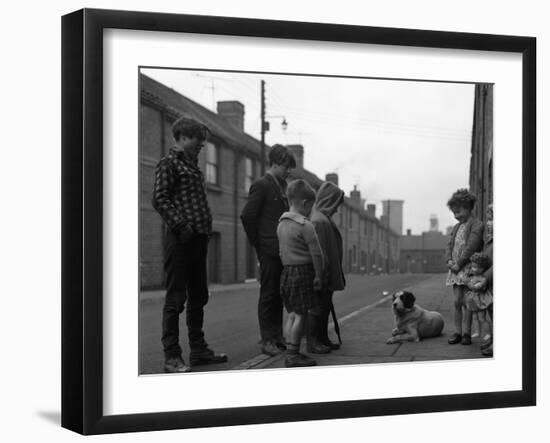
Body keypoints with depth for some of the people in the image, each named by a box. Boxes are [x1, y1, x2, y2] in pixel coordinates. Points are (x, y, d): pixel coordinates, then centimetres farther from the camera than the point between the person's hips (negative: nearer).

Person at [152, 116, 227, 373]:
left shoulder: (192, 165, 21)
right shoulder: (169, 163, -4)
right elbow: (159, 200, -14)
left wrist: (206, 227, 11)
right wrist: (181, 225, -20)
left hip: (199, 238, 9)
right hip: (180, 239, -9)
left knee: (198, 296, 13)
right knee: (176, 298, -6)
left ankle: (198, 350, 22)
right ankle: (172, 356, -2)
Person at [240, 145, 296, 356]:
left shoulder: (282, 186, 17)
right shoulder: (261, 185, -8)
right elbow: (247, 216, -14)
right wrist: (258, 244, -8)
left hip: (282, 250, 8)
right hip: (269, 250, -8)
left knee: (278, 295, 12)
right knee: (268, 295, -2)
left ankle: (277, 337, 19)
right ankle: (267, 340, 3)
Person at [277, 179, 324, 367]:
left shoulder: (281, 223, 11)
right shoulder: (306, 225, -14)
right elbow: (316, 253, -14)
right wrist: (318, 275, -6)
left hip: (286, 272, 8)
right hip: (303, 272, -8)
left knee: (292, 314, 11)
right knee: (300, 314, -4)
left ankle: (290, 352, 13)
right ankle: (293, 355, -4)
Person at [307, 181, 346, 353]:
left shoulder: (325, 219, 15)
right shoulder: (319, 221, -18)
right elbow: (319, 252, -22)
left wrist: (335, 274, 22)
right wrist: (322, 276, -23)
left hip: (328, 274, 10)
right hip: (321, 275, -10)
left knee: (325, 306, 16)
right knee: (318, 306, -4)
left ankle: (323, 339, 25)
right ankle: (313, 342, 3)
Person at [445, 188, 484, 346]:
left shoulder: (477, 225, -5)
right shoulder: (456, 227, 18)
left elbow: (471, 247, -14)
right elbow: (449, 246, 15)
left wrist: (459, 264, -15)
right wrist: (449, 261, -4)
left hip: (469, 268, -6)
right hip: (456, 268, 6)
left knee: (466, 302, -5)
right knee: (456, 301, 2)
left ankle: (466, 333, 1)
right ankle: (457, 332, 6)